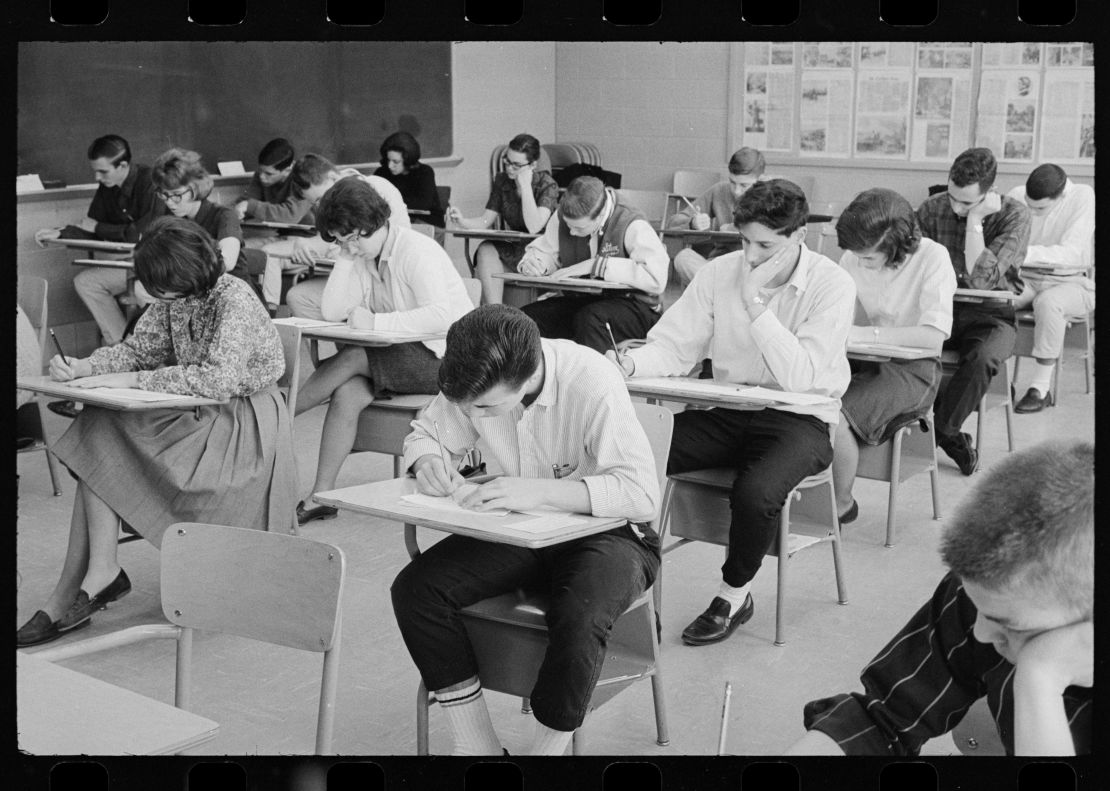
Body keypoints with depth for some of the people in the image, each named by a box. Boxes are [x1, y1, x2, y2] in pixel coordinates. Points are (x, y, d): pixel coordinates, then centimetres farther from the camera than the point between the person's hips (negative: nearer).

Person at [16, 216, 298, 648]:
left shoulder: (234, 300, -20)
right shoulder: (174, 298, 4)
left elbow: (219, 380, -30)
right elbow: (139, 348, 12)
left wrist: (131, 380, -27)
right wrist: (82, 368, -8)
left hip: (243, 425, -8)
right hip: (198, 416, 8)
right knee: (99, 431, -15)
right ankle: (99, 574, -17)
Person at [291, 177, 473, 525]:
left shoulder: (416, 251, -16)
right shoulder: (361, 255, 8)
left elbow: (442, 316, -29)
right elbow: (331, 313, -3)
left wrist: (376, 322, -28)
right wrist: (345, 257, -9)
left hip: (444, 359, -7)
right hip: (405, 356, 7)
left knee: (350, 359, -22)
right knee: (348, 394, -21)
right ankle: (322, 495, -20)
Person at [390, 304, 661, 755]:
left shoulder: (590, 382, -28)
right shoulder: (475, 381, -12)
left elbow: (643, 493, -32)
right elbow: (424, 433, 6)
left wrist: (538, 490, -41)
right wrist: (427, 461, -18)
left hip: (604, 531, -5)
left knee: (579, 617, -36)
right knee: (414, 589, -17)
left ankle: (549, 748, -13)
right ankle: (477, 745, -6)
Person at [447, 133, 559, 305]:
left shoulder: (547, 185, -10)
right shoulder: (502, 181, 5)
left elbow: (534, 227, -25)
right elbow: (485, 220, 1)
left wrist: (525, 185, -22)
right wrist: (462, 221, -20)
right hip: (510, 248, 5)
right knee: (486, 251, -27)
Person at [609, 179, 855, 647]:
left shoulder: (831, 285, -12)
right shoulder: (718, 274, 1)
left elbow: (800, 377, -22)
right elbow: (673, 348, -2)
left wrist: (756, 302, -23)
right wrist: (630, 363, -24)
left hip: (798, 420, -4)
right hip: (725, 411, 4)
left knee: (755, 494, -34)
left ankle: (734, 594, -4)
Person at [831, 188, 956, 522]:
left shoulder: (932, 258, -15)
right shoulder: (852, 258, -1)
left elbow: (933, 336, -25)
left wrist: (863, 333, -29)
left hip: (911, 369, -5)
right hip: (861, 363, 5)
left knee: (835, 416, -28)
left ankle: (842, 504, -2)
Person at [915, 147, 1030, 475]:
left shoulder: (1014, 216, -10)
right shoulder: (932, 209, 1)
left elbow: (982, 281, -20)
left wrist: (974, 221, -21)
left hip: (990, 314, -3)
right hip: (939, 309, 3)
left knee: (982, 358, -37)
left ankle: (937, 432, -15)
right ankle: (951, 435, -13)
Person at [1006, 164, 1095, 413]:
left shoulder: (1083, 197, -16)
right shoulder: (1016, 196, -4)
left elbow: (1072, 253, -26)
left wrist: (1025, 253, -40)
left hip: (1072, 282, -4)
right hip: (1027, 279, 4)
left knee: (1048, 301, -37)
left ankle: (1041, 386, -27)